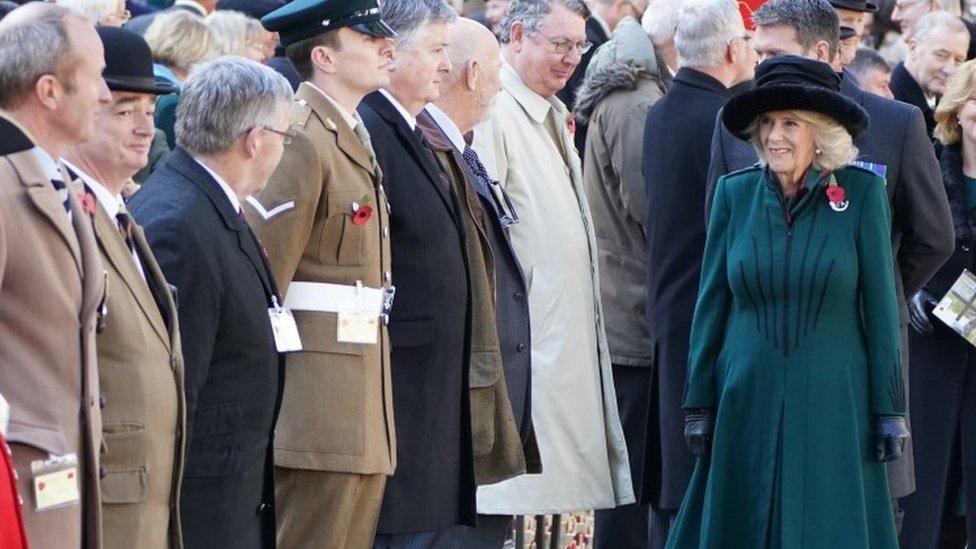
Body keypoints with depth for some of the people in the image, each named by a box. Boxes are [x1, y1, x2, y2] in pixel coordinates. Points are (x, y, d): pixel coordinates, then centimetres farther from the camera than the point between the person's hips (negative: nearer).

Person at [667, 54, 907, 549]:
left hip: (833, 405, -2)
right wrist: (700, 404, 4)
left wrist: (889, 409, -1)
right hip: (748, 403, 2)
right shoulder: (734, 193, 3)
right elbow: (711, 303, 6)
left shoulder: (861, 193, -2)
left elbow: (880, 305, 0)